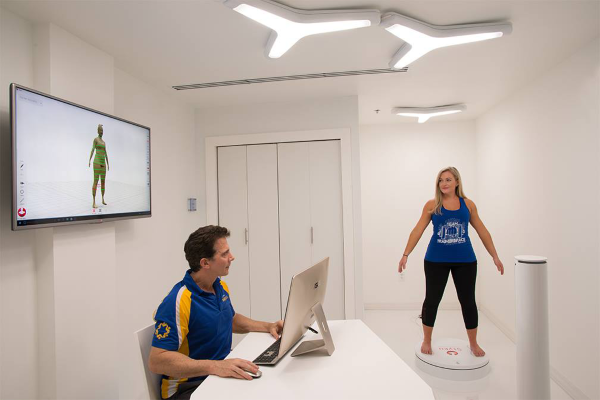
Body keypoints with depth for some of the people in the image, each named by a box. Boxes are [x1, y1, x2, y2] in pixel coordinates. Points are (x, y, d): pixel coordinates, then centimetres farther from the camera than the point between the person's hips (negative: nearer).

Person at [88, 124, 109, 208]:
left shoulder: (104, 142, 19)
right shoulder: (95, 139, -2)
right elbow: (93, 149, -15)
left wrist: (108, 164, 21)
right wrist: (90, 160, -26)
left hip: (103, 163, 7)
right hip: (97, 162, -7)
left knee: (103, 181, 11)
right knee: (95, 181, -10)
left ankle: (103, 199, 23)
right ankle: (93, 202, -11)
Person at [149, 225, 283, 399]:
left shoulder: (220, 286, 4)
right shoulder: (179, 302, -22)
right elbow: (157, 361, -25)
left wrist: (268, 326, 6)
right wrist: (214, 366, -35)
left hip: (224, 372, 8)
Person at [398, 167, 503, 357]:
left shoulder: (468, 204, 4)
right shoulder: (432, 205, -2)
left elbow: (482, 231, 10)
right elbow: (417, 231, -3)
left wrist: (495, 256, 10)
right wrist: (405, 254, -7)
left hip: (465, 260, 2)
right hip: (436, 260, -1)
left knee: (468, 301, 11)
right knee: (432, 300, 6)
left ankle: (473, 343, 32)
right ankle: (427, 341, 26)